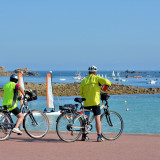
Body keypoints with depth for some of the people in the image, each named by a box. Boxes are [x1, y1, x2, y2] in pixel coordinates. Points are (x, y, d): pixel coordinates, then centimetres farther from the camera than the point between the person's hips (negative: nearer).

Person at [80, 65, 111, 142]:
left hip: (86, 103, 4)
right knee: (97, 119, 0)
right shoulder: (97, 78, -1)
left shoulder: (83, 81, 10)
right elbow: (105, 81, -17)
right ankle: (99, 137, -1)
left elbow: (81, 93, 12)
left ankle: (84, 135, 19)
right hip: (95, 102, -4)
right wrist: (109, 83, 5)